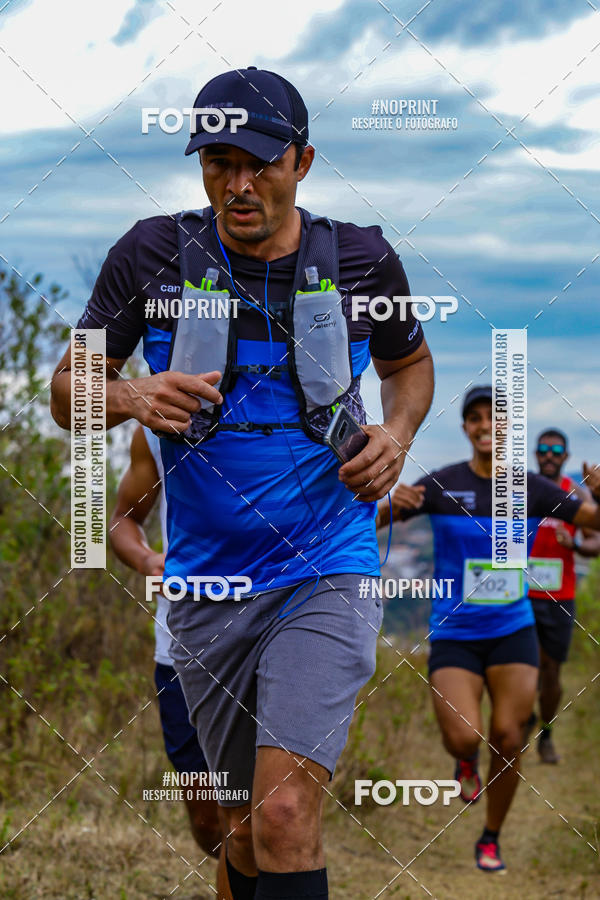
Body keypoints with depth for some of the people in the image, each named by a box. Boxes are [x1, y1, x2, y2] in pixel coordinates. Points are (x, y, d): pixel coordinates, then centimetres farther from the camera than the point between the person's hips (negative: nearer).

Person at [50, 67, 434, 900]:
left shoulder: (361, 260, -2)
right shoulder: (154, 255, -3)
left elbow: (411, 362, 18)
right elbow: (69, 388, 5)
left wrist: (397, 434, -2)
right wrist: (133, 397, -17)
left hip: (328, 573, -2)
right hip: (206, 581, 2)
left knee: (286, 814, -19)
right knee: (245, 832, 10)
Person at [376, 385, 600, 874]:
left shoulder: (534, 489, -2)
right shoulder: (441, 485, -8)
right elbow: (368, 523, -6)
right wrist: (393, 503, -29)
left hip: (512, 632, 2)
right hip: (453, 635, -2)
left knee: (508, 740, -5)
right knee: (463, 738, -18)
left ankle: (491, 839, 19)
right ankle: (466, 759, 22)